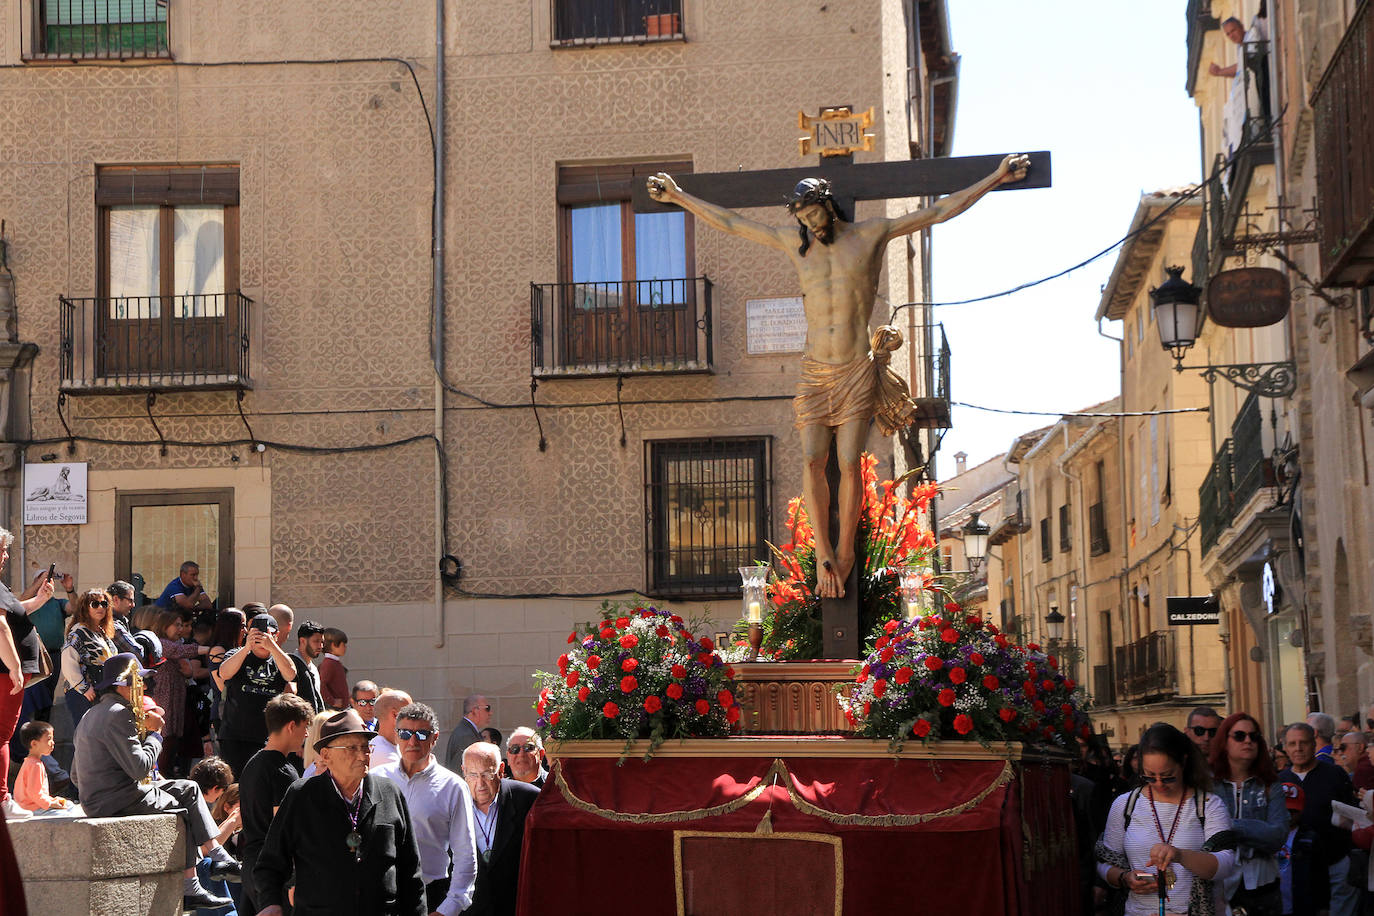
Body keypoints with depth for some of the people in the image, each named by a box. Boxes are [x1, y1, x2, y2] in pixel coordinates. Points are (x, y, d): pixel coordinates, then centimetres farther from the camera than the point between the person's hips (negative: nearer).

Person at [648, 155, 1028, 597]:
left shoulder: (870, 235, 5)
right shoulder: (794, 243, 12)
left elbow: (940, 211, 6)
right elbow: (729, 222, 18)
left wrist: (995, 178, 3)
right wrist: (678, 196, 19)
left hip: (857, 371, -2)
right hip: (814, 372, 2)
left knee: (848, 462, -9)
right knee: (812, 459, -12)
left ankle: (844, 553, -1)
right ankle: (823, 551, -10)